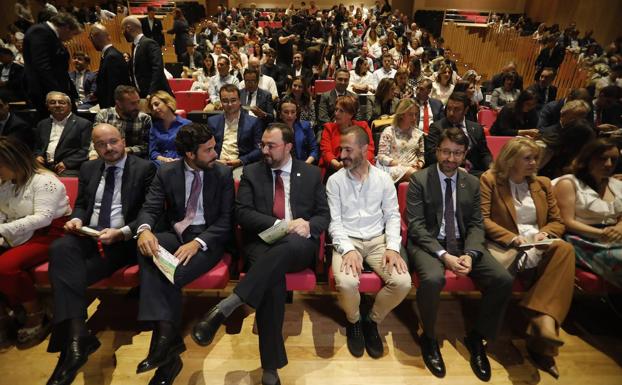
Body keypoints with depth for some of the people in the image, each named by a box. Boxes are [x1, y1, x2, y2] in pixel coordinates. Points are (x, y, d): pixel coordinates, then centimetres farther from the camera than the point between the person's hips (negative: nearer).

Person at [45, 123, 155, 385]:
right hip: (88, 236, 5)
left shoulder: (144, 168, 1)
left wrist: (122, 232, -19)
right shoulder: (88, 169, 19)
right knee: (60, 248, -29)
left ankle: (73, 338, -14)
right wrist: (76, 219, -2)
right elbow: (81, 204, 22)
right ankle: (76, 335, -36)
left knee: (65, 272, -24)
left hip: (123, 241, -4)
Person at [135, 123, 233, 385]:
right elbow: (150, 208, -1)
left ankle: (165, 340, -7)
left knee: (171, 275, -29)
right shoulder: (166, 173, 5)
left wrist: (198, 242, -22)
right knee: (147, 249, -30)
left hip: (208, 238, -3)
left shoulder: (223, 173, 0)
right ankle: (166, 332, -33)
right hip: (174, 235, 3)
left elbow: (226, 219, -5)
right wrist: (145, 229, -26)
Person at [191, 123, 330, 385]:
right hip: (262, 243, 0)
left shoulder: (311, 173, 12)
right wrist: (281, 224, -15)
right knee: (273, 276, -33)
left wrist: (308, 226, -13)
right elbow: (242, 213, -2)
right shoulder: (251, 172, 10)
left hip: (299, 246, 1)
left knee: (291, 243, -37)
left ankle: (227, 305, -36)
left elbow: (324, 215, 11)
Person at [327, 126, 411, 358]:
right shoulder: (335, 180, 0)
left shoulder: (383, 179, 5)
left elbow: (392, 215, 4)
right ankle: (353, 321, 7)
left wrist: (392, 247, -12)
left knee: (402, 282, -22)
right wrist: (347, 249, -19)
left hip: (378, 240, 2)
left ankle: (372, 321, 9)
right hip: (347, 241, -2)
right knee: (346, 282, -30)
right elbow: (334, 221, -4)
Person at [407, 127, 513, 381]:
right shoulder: (419, 180, -4)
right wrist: (443, 255, -22)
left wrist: (469, 253, -14)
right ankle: (428, 337, -3)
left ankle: (476, 337, 7)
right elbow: (416, 225, -11)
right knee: (433, 279, -34)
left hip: (463, 244, 5)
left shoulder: (472, 183, 9)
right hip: (428, 243, -4)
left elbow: (476, 224, 6)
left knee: (504, 280, -17)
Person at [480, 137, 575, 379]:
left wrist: (545, 233, -4)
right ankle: (544, 321, -21)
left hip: (538, 248, 4)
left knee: (563, 249, -29)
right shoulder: (489, 180, 5)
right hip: (505, 248, -4)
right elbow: (483, 219, -5)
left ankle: (543, 319, -36)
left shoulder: (543, 184, 20)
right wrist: (512, 238, -16)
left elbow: (557, 222, 19)